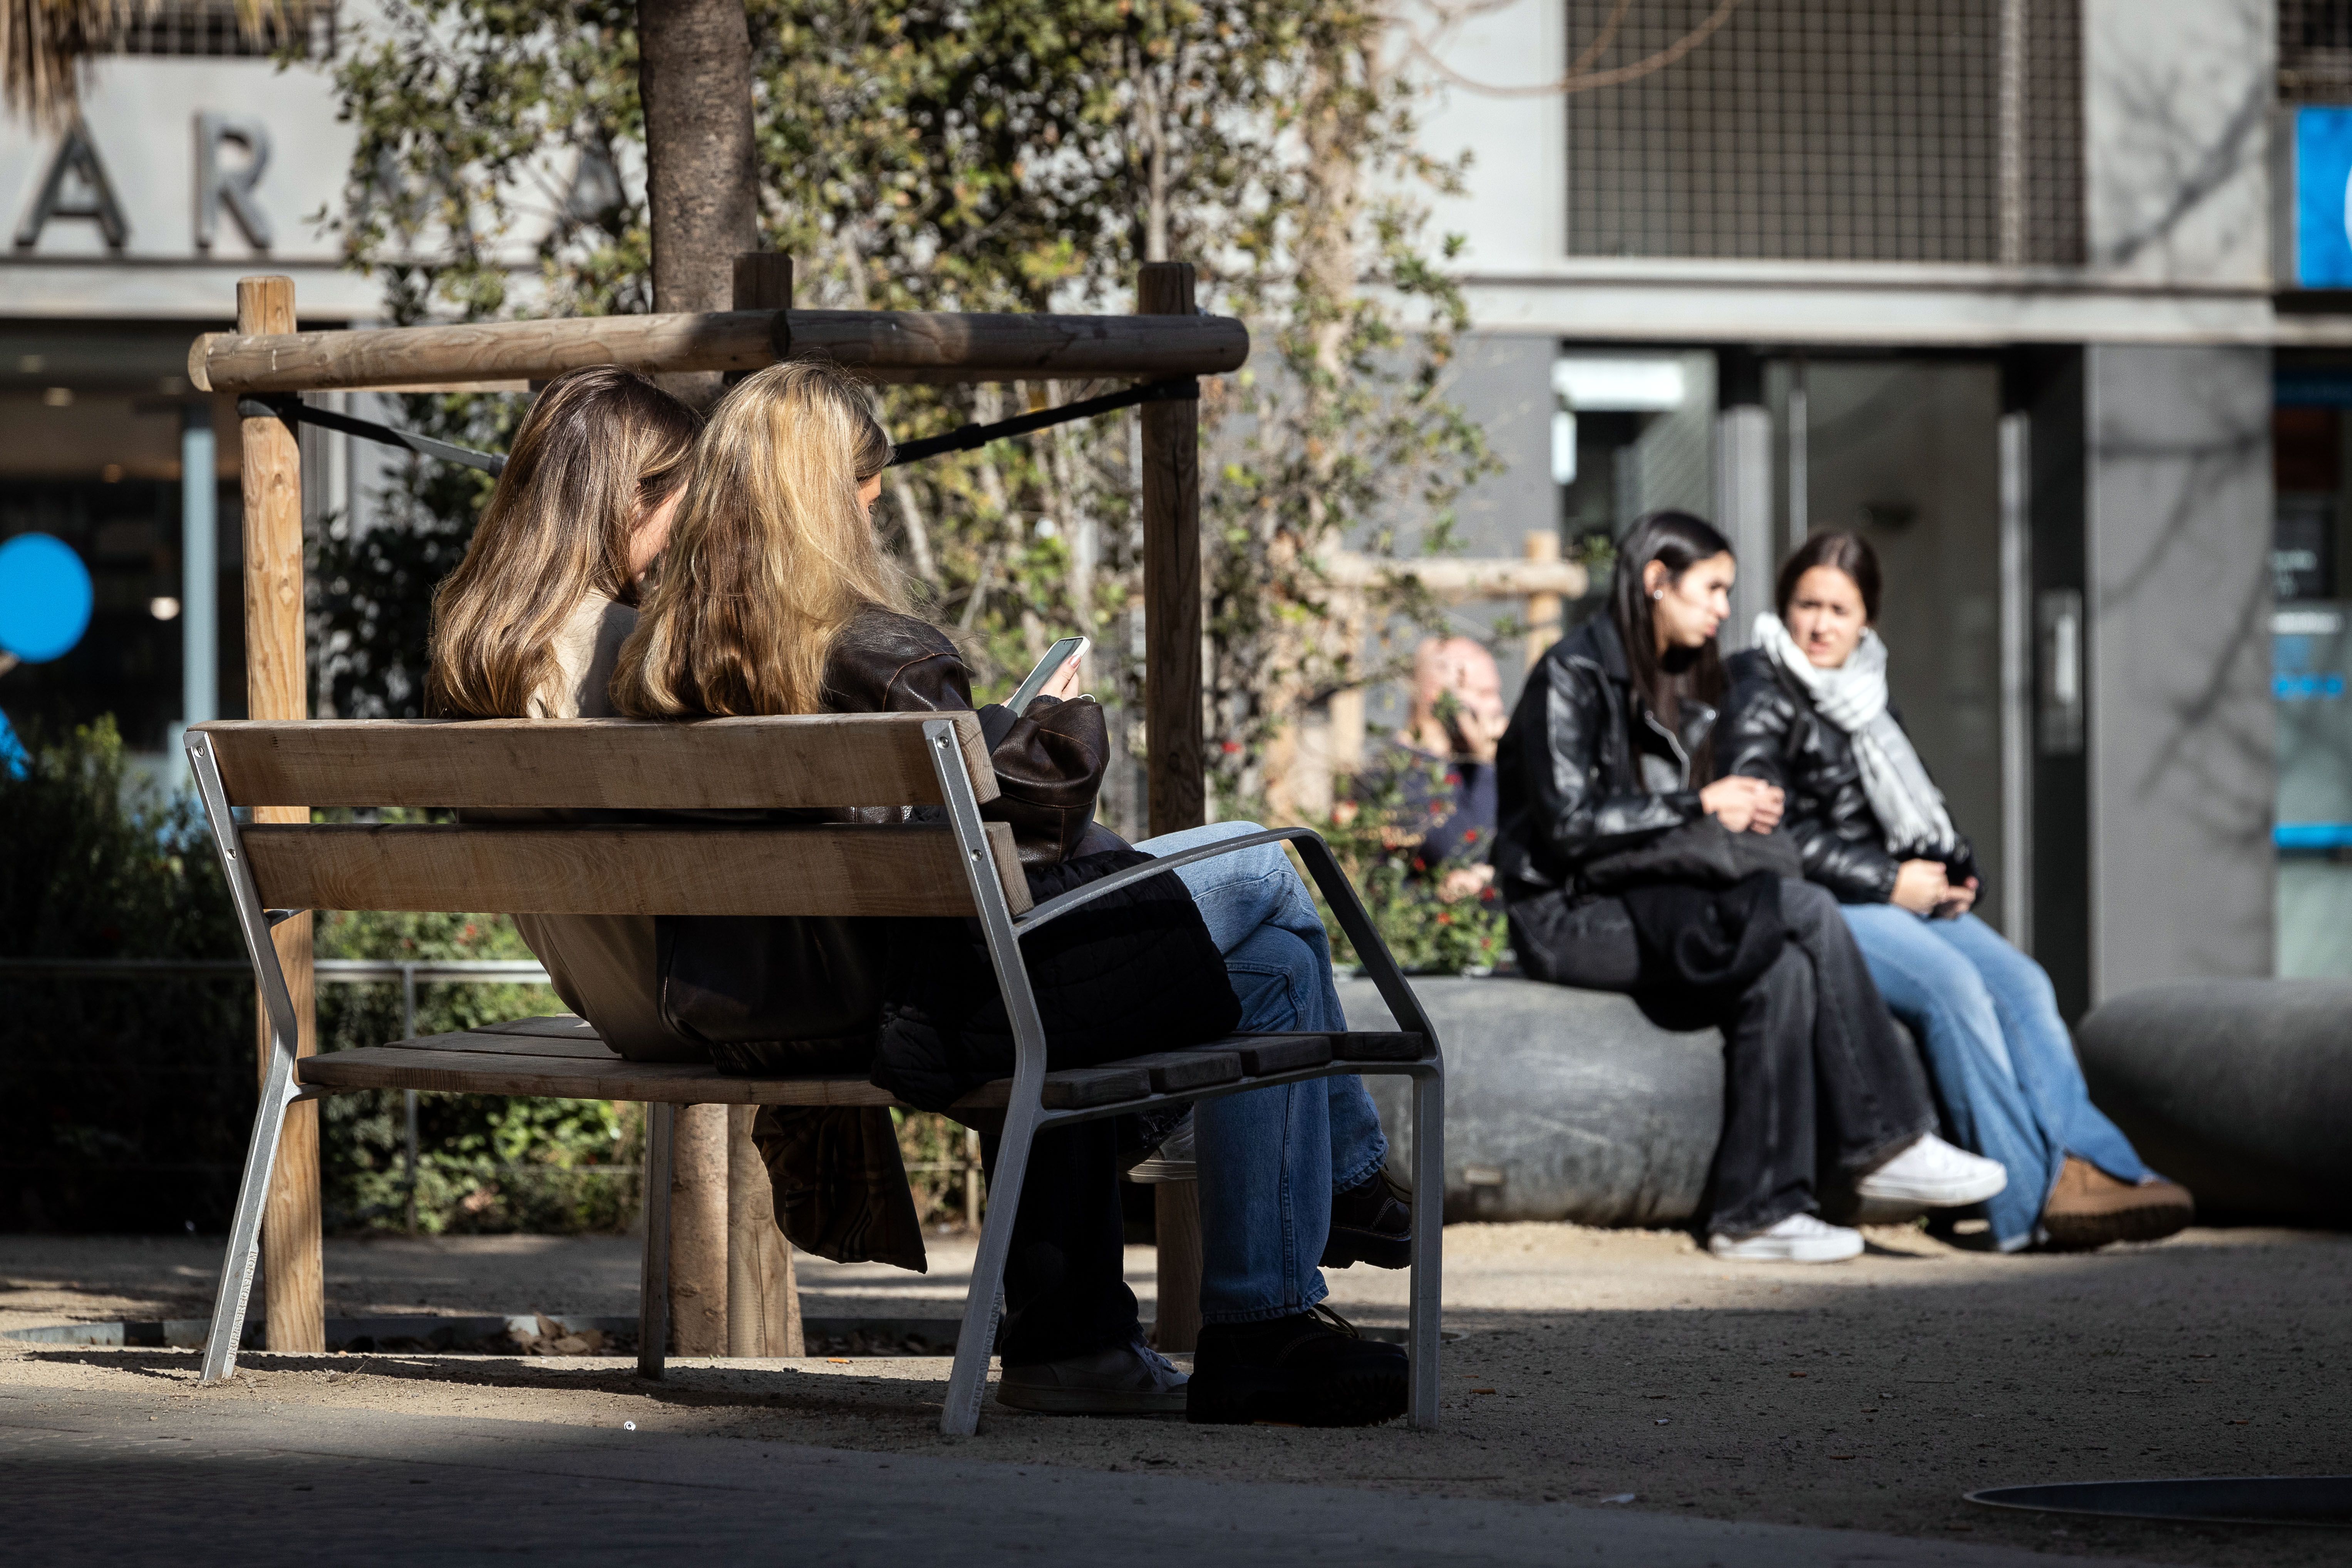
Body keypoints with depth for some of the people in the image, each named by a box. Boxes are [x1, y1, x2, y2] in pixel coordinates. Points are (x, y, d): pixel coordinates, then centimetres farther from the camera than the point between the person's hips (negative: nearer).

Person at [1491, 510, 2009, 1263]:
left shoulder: (1679, 687, 20)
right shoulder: (1574, 676, -8)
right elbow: (1567, 824, -17)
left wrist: (1738, 809, -1)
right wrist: (1699, 808, -12)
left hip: (1648, 904, 8)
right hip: (1570, 917, -8)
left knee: (1780, 968, -23)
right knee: (1803, 909, -25)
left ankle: (1757, 1210, -27)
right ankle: (1885, 1144, -21)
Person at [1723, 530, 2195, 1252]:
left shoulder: (1868, 698, 22)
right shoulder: (1760, 698, -3)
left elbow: (1917, 813, 28)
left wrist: (1950, 877, 5)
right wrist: (1889, 884, -14)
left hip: (1896, 897, 8)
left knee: (2021, 983, -17)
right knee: (1950, 984, -30)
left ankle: (2087, 1165, -32)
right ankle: (2031, 1194, -33)